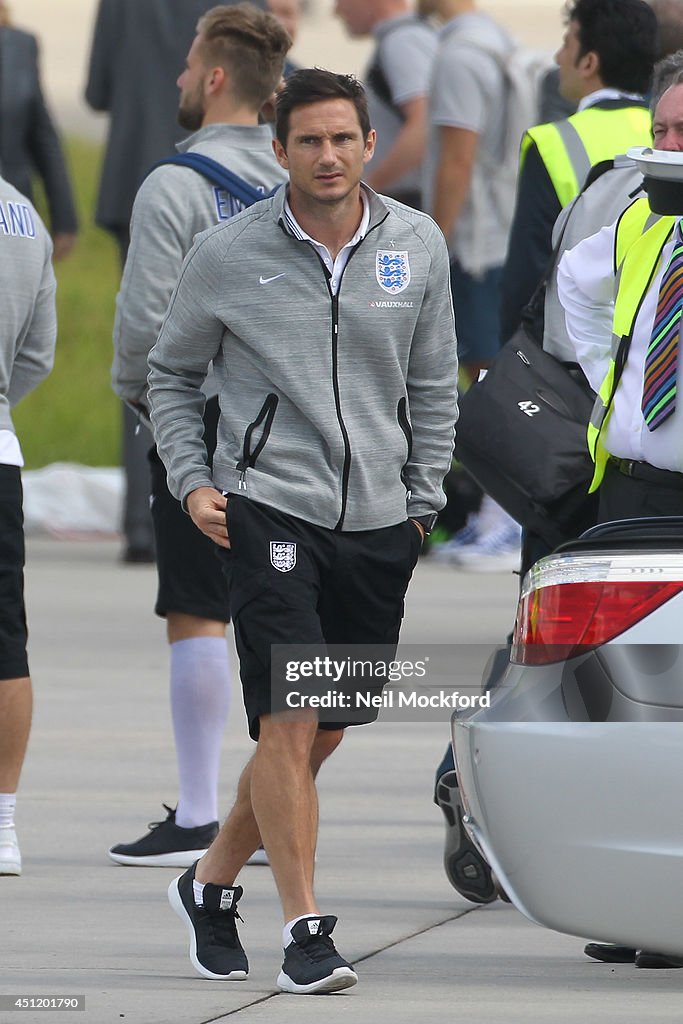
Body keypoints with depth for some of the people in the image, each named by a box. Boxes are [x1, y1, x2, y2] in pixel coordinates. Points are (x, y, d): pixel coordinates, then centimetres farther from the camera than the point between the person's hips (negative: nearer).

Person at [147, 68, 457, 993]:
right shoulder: (228, 254, -2)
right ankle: (306, 930, -12)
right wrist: (192, 480, 0)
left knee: (324, 734, 11)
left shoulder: (417, 246, 5)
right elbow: (171, 373, 11)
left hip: (379, 522, 4)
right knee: (288, 725, -14)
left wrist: (421, 501, 11)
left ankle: (212, 881, 30)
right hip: (270, 508, -4)